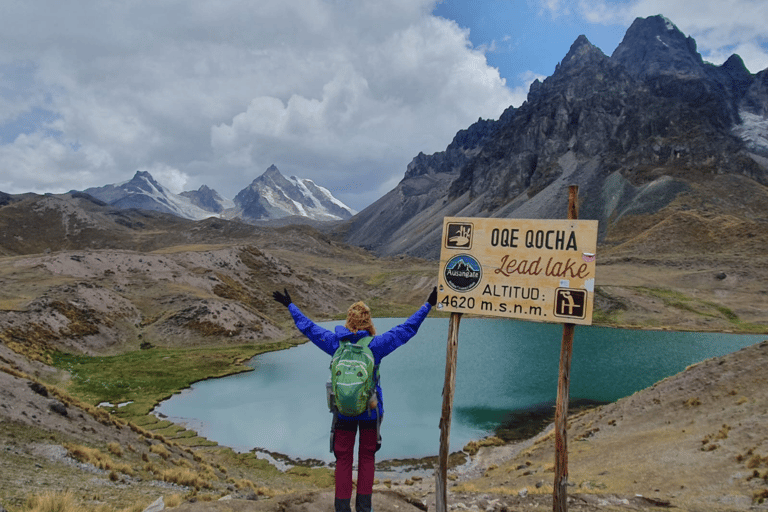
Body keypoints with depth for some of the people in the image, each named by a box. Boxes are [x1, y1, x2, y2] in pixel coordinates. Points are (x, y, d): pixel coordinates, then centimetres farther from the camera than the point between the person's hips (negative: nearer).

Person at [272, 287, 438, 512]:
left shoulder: (335, 342, -8)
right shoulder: (376, 344, -13)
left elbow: (308, 327, 2)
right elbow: (407, 329, -10)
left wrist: (290, 305, 15)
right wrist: (427, 305, -3)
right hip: (371, 409, -1)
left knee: (343, 459, 12)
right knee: (367, 457, 16)